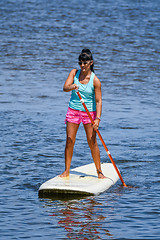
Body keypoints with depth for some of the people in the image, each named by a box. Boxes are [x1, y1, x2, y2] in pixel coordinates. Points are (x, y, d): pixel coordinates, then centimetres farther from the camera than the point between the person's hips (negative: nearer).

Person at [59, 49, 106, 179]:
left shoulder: (95, 80, -11)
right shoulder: (74, 73, -2)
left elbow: (98, 101, -11)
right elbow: (65, 88, -13)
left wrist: (98, 118, -21)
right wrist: (72, 87, -37)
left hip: (89, 113, -3)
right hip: (73, 111, 3)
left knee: (92, 142, -3)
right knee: (69, 140, 0)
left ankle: (99, 171, 6)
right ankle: (66, 171, 7)